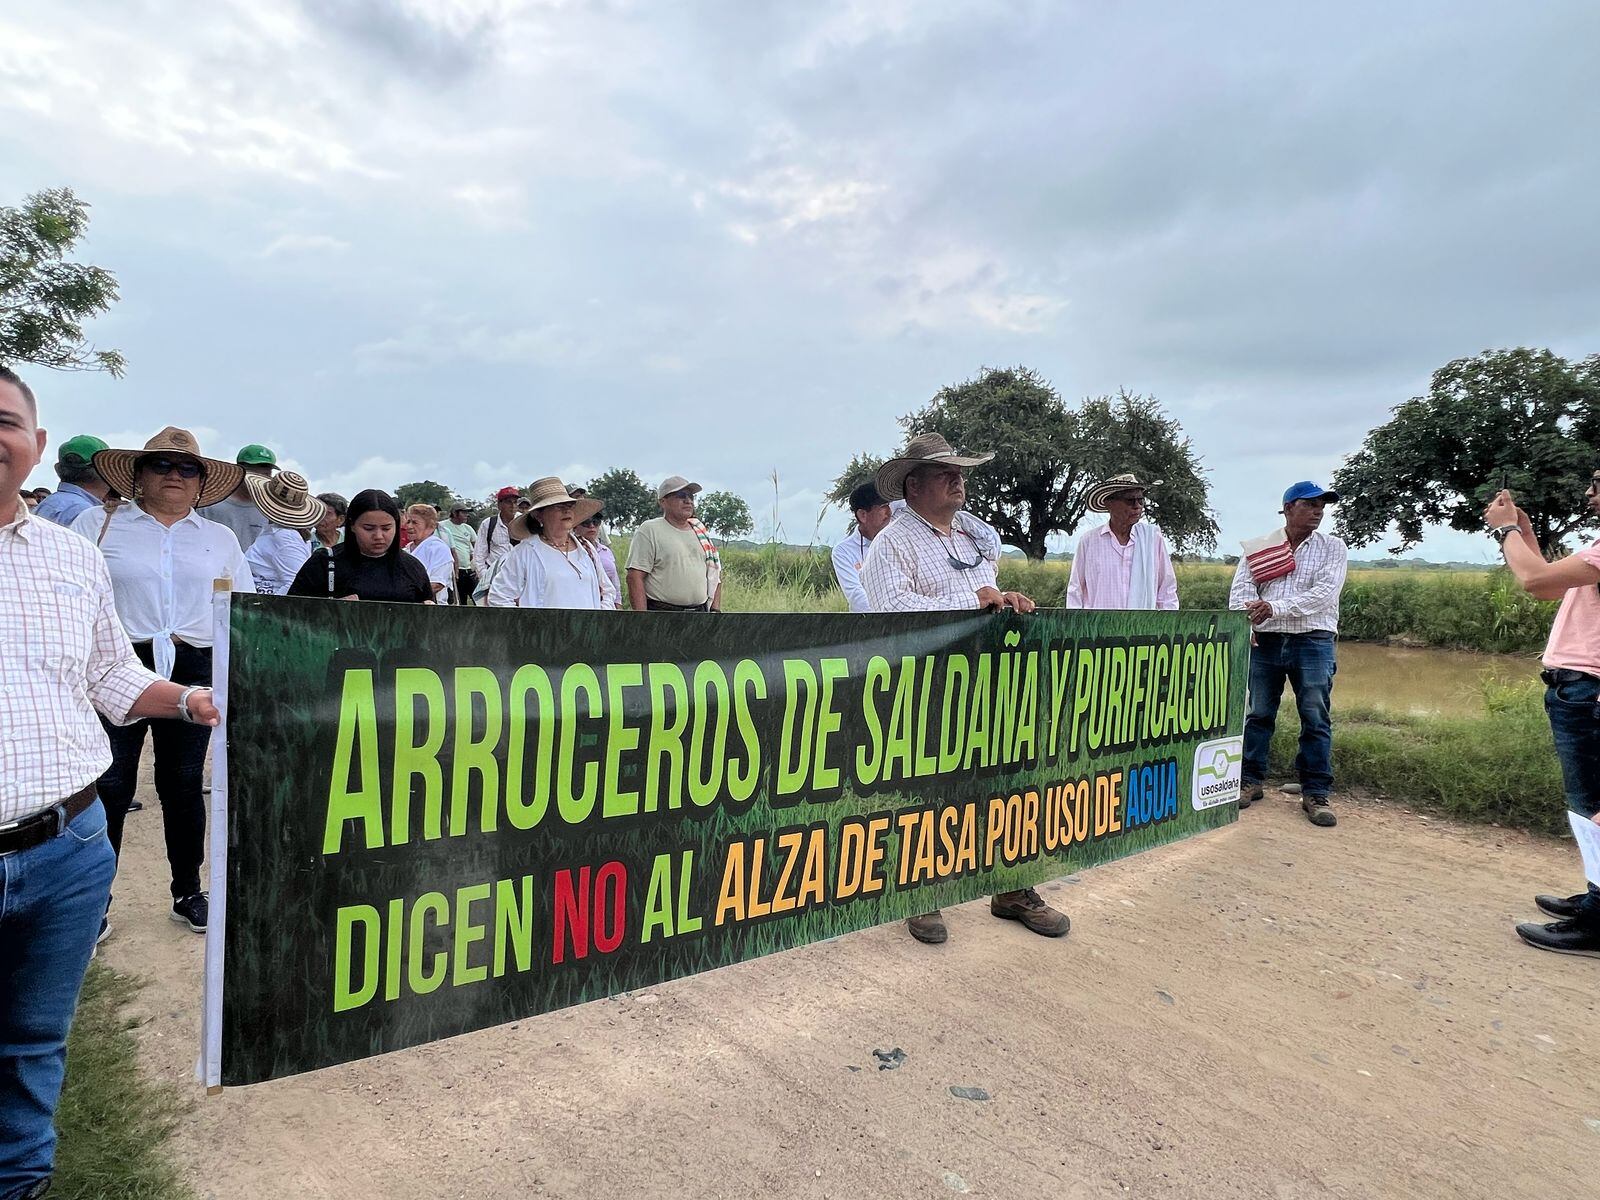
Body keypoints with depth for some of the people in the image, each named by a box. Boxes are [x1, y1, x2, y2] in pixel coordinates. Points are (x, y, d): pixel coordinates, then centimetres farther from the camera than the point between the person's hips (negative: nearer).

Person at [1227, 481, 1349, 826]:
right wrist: (1248, 617, -21)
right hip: (1265, 641, 1)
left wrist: (1276, 608, -20)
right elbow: (1241, 586, -1)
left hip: (1313, 642, -1)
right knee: (1258, 714, 8)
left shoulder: (1332, 548, 5)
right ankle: (1250, 781, 19)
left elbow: (1323, 594, -9)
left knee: (1316, 719, 0)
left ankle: (1316, 794, 7)